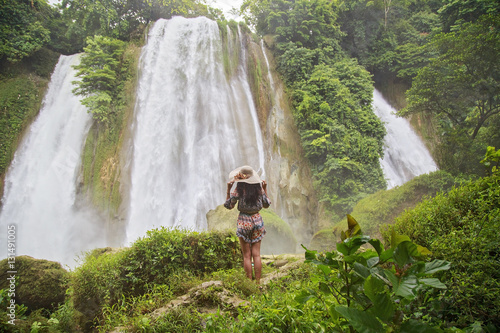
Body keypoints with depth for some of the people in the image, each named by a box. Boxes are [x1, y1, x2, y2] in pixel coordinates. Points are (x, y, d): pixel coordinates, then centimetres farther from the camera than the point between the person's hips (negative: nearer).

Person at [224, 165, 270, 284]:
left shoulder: (238, 190, -9)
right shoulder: (259, 189, 0)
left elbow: (229, 205, 1)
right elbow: (266, 204, 13)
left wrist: (228, 190, 1)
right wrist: (265, 189, 16)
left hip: (244, 222, -3)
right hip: (257, 220, 3)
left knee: (247, 256, 4)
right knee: (256, 254, 8)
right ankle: (258, 282, 10)